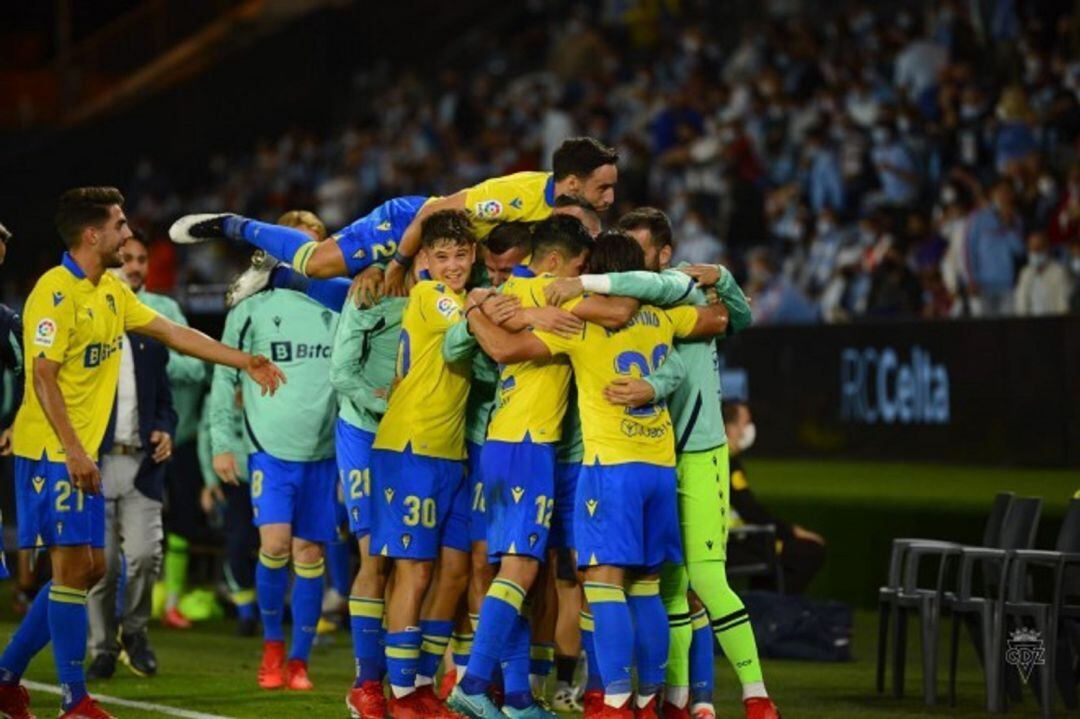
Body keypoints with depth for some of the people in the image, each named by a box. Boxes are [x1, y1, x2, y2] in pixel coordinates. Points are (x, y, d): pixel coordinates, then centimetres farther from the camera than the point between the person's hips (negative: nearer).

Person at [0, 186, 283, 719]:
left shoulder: (112, 292, 12)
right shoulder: (56, 292, -15)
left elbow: (173, 333, 19)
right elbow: (44, 376, -19)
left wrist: (245, 362, 18)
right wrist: (73, 450, -23)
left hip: (81, 453, 9)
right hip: (51, 451, -9)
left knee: (89, 569, 10)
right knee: (72, 566, -9)